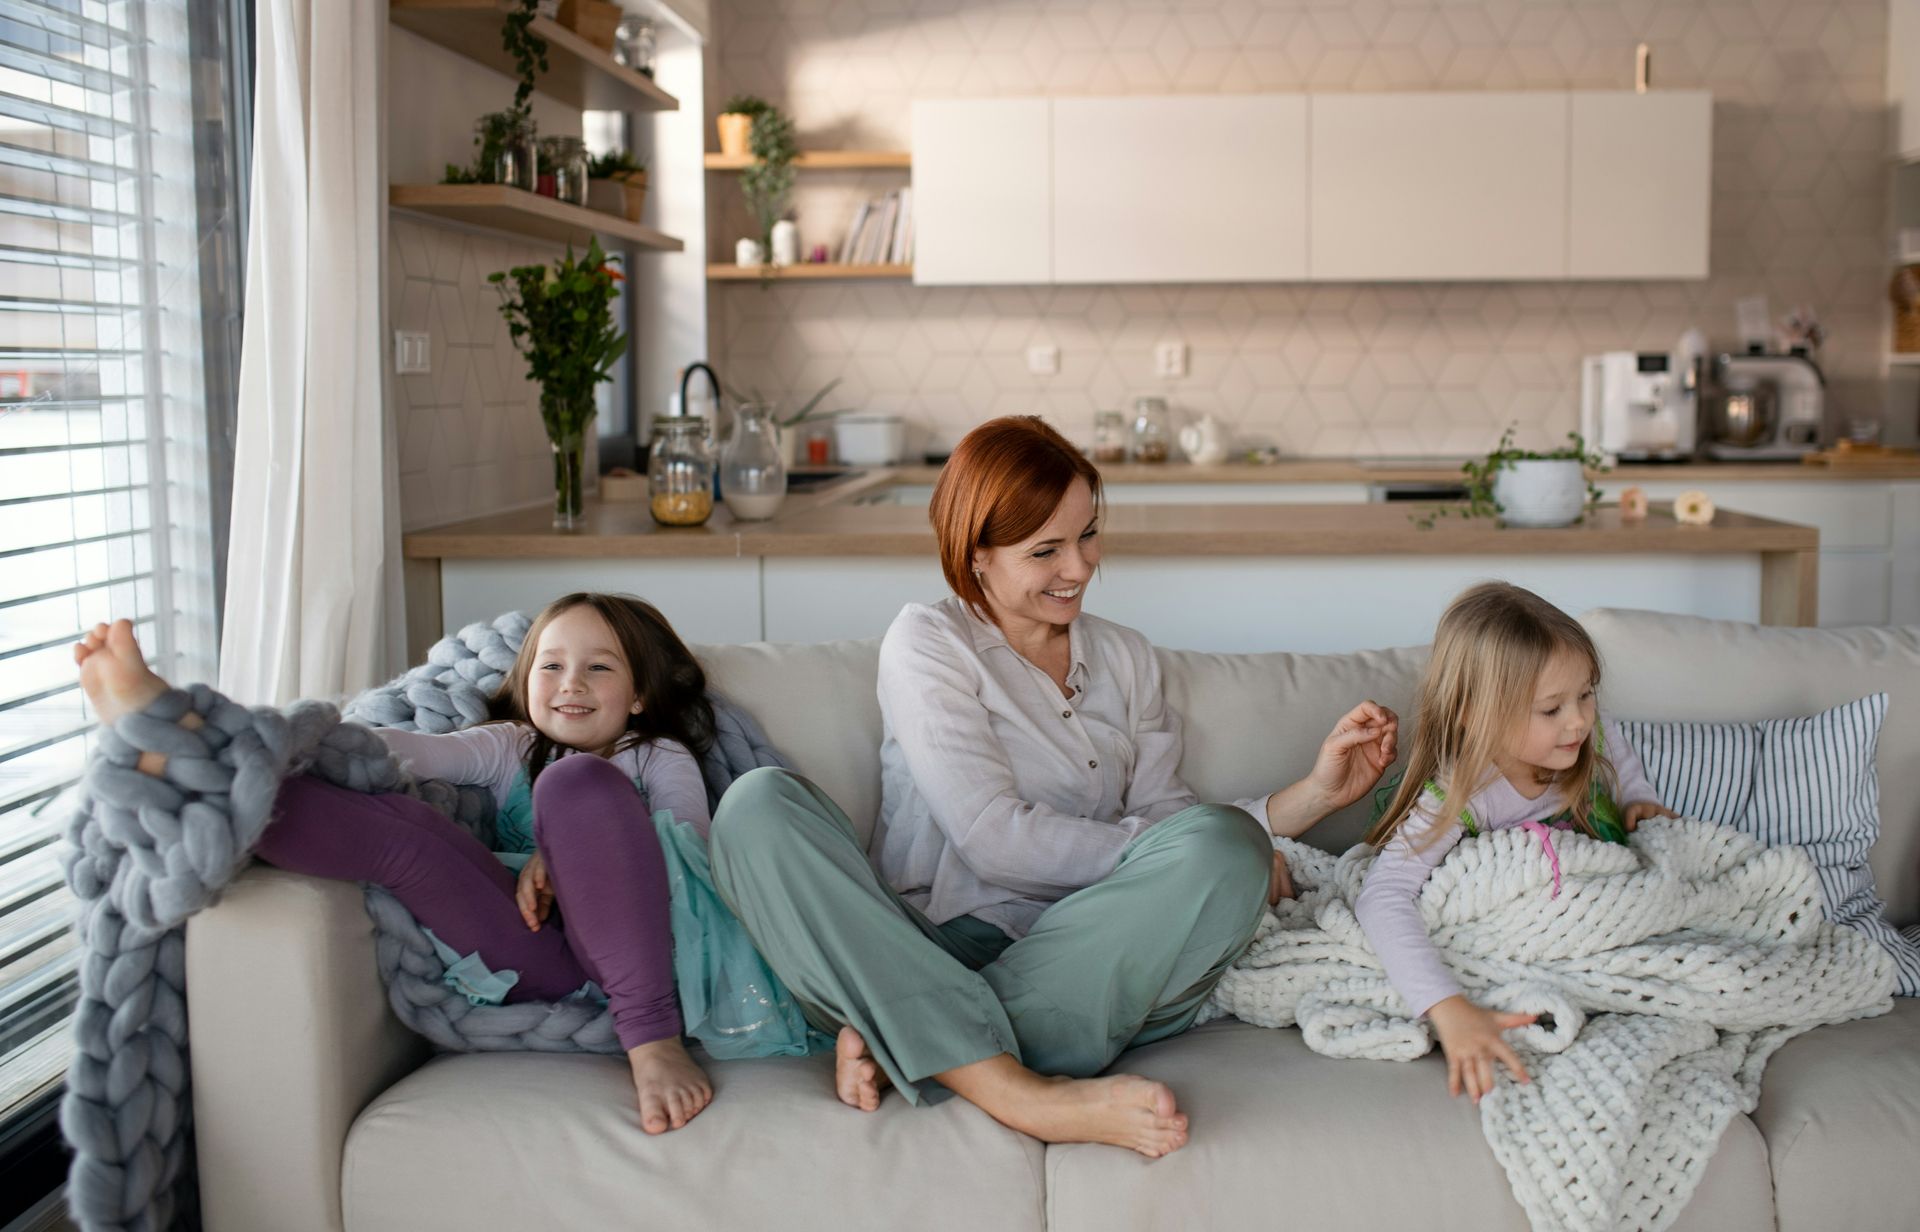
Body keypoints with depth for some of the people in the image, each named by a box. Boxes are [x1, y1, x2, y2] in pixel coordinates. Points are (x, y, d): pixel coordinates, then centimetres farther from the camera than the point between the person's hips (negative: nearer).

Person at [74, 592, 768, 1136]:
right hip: (537, 966, 3)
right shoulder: (509, 749, 28)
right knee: (395, 826, -19)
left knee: (577, 784, -30)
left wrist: (567, 855, -14)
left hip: (632, 953, -2)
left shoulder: (660, 757, 21)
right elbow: (411, 750, 8)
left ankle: (651, 1041, -37)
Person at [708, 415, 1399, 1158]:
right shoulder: (926, 644, 3)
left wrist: (1313, 795, -3)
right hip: (941, 953, -3)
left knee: (1221, 842, -26)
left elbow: (1163, 817, 9)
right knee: (758, 805, -26)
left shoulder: (1125, 659, 20)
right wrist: (1218, 858, -8)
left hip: (1086, 973, 3)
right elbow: (998, 841, -9)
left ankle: (901, 1048, -27)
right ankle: (1017, 1093, -41)